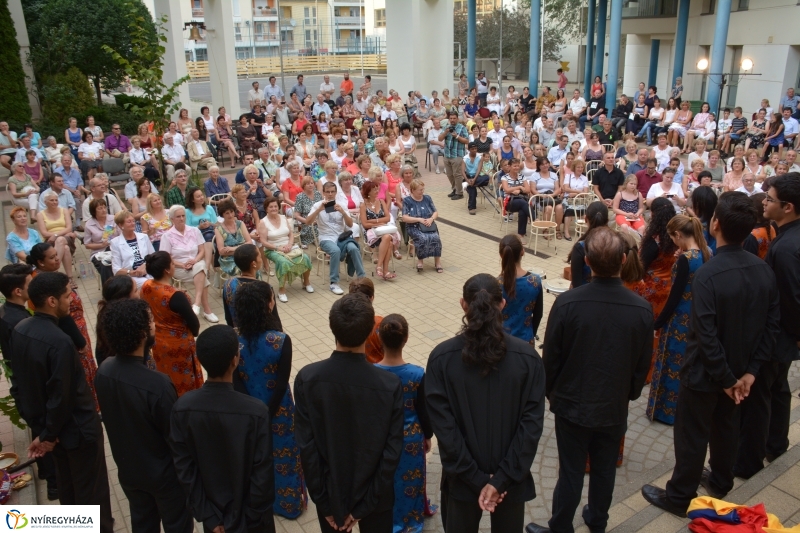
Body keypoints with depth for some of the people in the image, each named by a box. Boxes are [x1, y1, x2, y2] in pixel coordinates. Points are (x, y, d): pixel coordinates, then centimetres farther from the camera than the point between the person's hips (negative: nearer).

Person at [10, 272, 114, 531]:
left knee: (67, 482, 26)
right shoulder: (59, 342, -31)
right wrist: (49, 435, -10)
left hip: (46, 425, 9)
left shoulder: (20, 330, -5)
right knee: (91, 488, 10)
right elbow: (60, 396, -26)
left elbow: (18, 382, 4)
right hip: (77, 427, -8)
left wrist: (37, 425, 10)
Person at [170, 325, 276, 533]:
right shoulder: (256, 411, -29)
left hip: (212, 512, 3)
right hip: (250, 515, -3)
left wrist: (206, 514, -1)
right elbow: (263, 472, -21)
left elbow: (183, 467, -11)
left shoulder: (183, 407, -20)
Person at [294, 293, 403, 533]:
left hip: (330, 493, 1)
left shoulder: (307, 378, -21)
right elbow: (392, 452, -18)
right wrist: (365, 505, -7)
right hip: (374, 494, -1)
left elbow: (306, 445, -15)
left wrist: (323, 500, -4)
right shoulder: (390, 385, -22)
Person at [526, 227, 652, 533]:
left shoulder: (567, 303, -23)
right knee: (605, 470, 22)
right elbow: (642, 364, -2)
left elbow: (551, 357, -12)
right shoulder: (641, 309, -16)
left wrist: (551, 392, 7)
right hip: (614, 407, 2)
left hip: (572, 404, -2)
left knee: (571, 472, 12)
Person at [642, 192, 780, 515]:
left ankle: (679, 497, 25)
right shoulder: (764, 270, -8)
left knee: (692, 435, 9)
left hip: (706, 372, -6)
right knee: (727, 427, 25)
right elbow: (772, 325, -4)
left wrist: (725, 378, -16)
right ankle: (720, 482, 46)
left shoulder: (708, 275, -29)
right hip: (739, 370, 6)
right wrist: (751, 370, -1)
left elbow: (707, 337, -28)